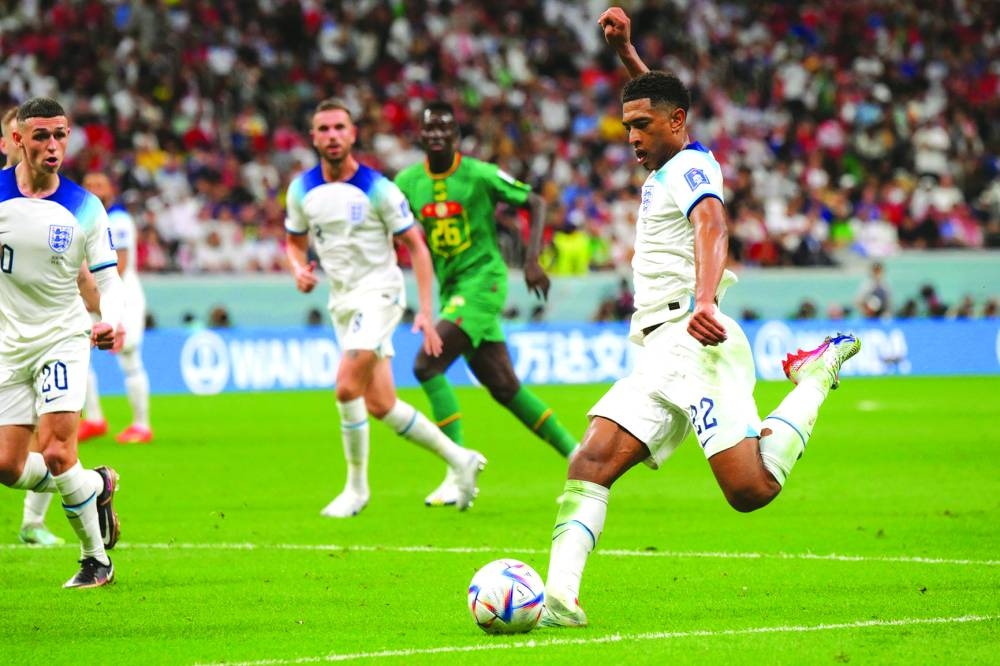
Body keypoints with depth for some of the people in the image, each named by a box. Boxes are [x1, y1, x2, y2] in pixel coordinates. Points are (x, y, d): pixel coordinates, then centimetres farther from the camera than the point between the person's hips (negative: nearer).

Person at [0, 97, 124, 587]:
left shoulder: (84, 207, -6)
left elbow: (108, 280, -2)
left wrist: (109, 323, -21)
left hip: (63, 339, -2)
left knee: (55, 453, -17)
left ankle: (96, 559, 1)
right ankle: (97, 486, 28)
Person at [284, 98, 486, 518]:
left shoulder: (377, 188, -12)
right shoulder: (302, 189, 3)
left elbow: (415, 245, -8)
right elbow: (295, 241, 18)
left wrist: (425, 311, -15)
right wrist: (299, 269, -6)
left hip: (378, 290, -6)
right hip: (341, 300, 6)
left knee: (347, 388, -20)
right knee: (379, 406, 4)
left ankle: (356, 487, -5)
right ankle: (459, 460, 19)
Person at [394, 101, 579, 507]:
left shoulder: (480, 175, -10)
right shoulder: (408, 182, 4)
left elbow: (535, 204, -3)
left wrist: (532, 260, -14)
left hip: (483, 280, -6)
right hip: (451, 288, 6)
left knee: (427, 364, -20)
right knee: (504, 388, 7)